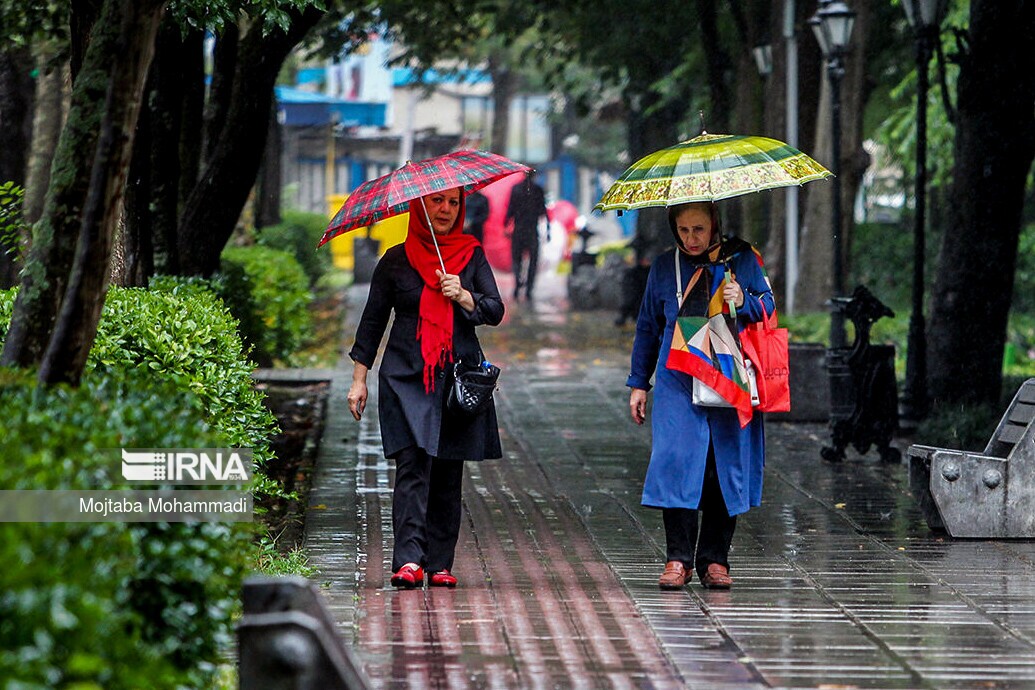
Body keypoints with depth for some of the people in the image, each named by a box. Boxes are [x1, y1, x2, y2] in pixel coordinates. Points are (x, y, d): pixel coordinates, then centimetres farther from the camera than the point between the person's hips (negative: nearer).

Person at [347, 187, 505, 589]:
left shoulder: (472, 256, 10)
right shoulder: (396, 261, 6)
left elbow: (495, 311, 4)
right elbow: (372, 320, 9)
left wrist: (462, 297, -15)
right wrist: (359, 378, 5)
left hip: (459, 379, 2)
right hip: (406, 377, -2)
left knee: (448, 474, 3)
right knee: (413, 465, -15)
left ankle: (440, 564, 7)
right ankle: (408, 560, -22)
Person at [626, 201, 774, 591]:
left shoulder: (742, 259, 6)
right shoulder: (665, 266, 11)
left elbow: (768, 308, 13)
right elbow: (648, 326, 19)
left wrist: (744, 302, -10)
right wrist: (639, 383, 16)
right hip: (678, 380, 0)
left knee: (726, 464, -1)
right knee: (676, 460, -12)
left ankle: (714, 559, 7)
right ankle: (678, 559, -8)